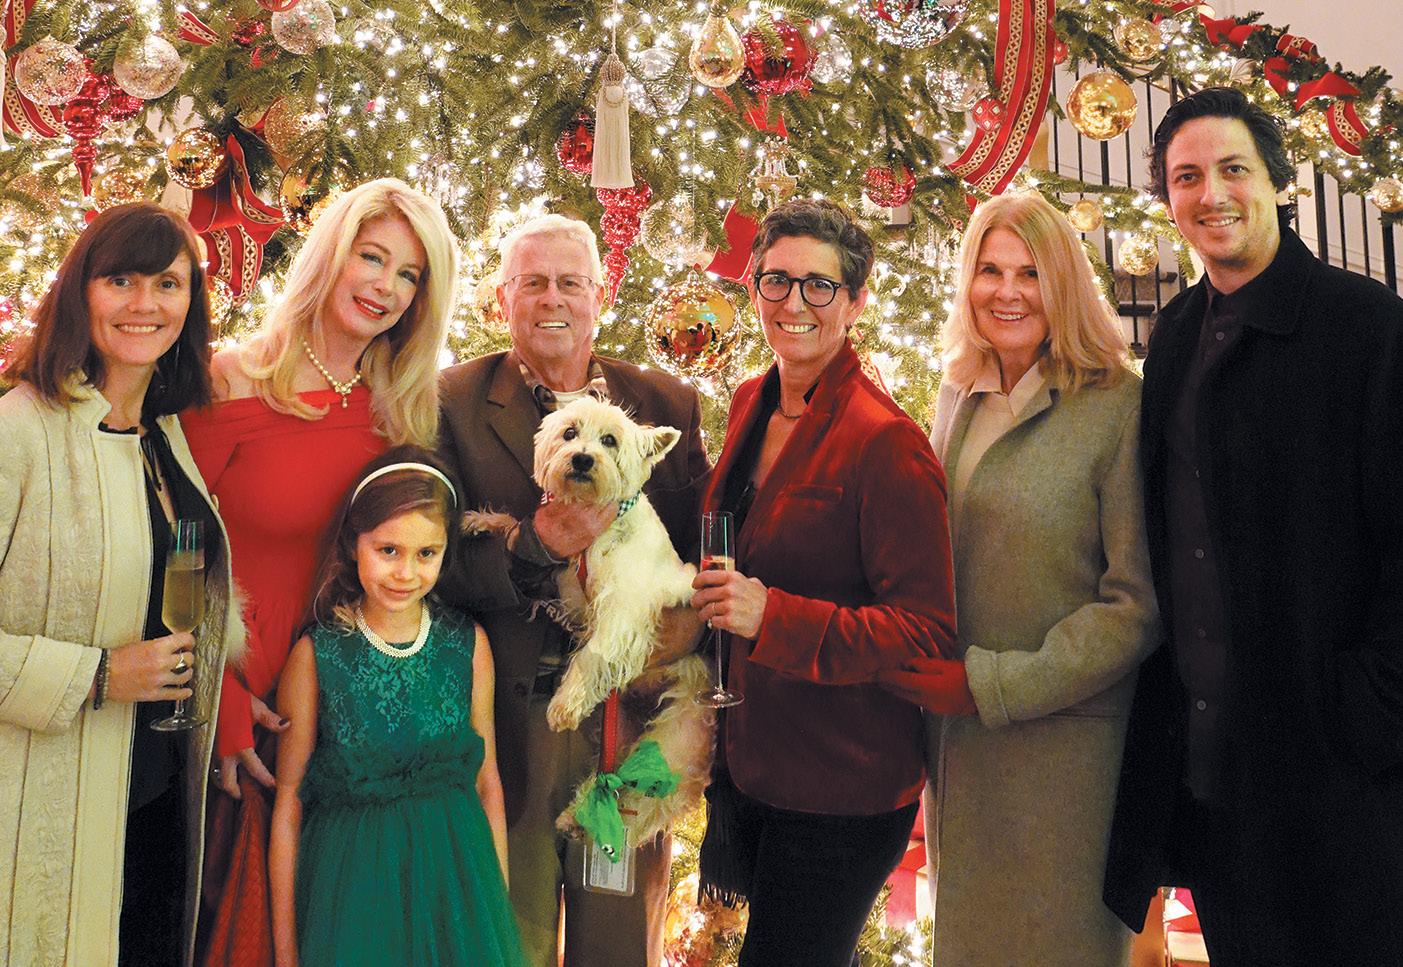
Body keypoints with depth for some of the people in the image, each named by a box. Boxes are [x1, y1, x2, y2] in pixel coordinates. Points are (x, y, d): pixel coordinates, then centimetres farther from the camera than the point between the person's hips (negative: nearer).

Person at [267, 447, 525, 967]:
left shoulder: (469, 645, -2)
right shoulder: (317, 652, -8)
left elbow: (487, 782, 4)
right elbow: (287, 805, -4)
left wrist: (499, 906, 3)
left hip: (455, 875, 2)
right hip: (351, 881, -2)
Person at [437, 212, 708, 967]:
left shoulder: (667, 404, 5)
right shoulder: (454, 402, -2)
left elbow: (704, 544, 7)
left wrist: (688, 617, -12)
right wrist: (533, 544, -21)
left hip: (632, 724, 2)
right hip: (506, 728, -2)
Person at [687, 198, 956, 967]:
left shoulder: (886, 442, -20)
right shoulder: (752, 404, 4)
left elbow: (927, 632, -22)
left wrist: (773, 617, -28)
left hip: (841, 795, -7)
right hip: (749, 764, 8)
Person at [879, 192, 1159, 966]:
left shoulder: (1118, 406, -11)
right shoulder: (957, 399, 7)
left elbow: (1137, 603, -14)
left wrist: (995, 683, -16)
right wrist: (925, 669, 5)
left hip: (1065, 739, -5)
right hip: (956, 735, 6)